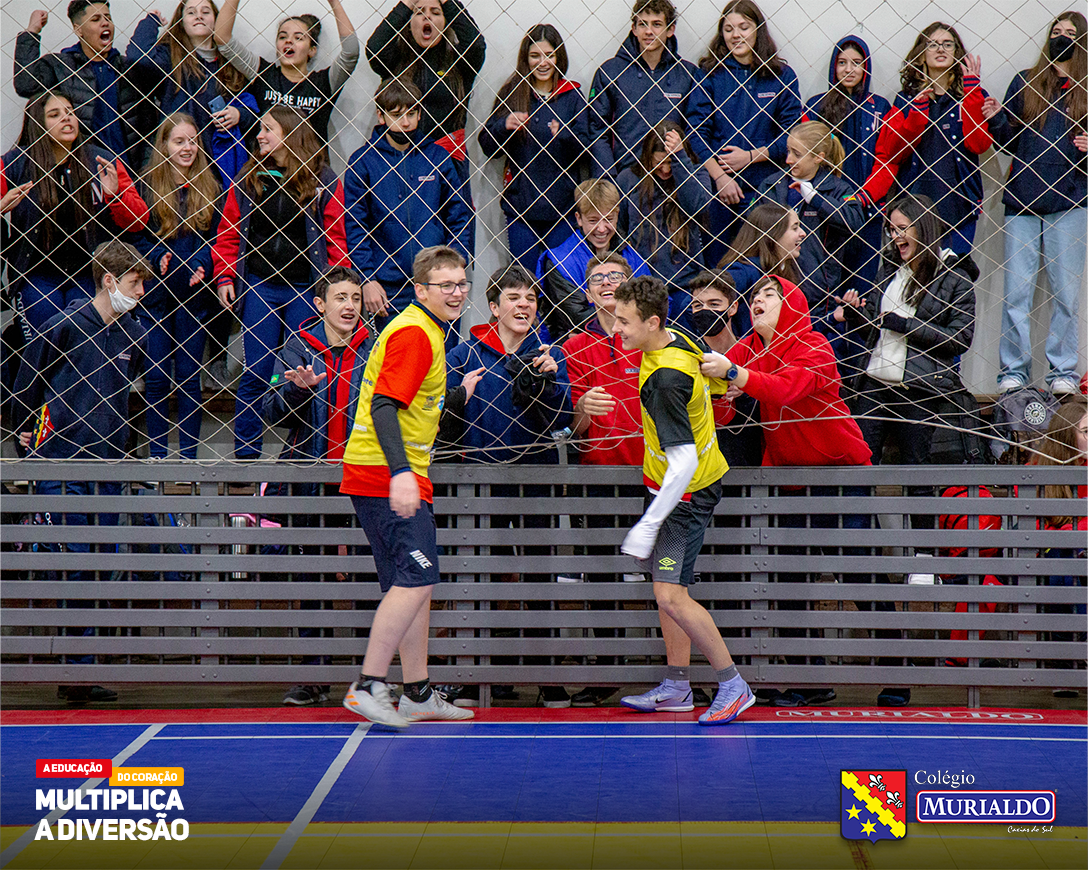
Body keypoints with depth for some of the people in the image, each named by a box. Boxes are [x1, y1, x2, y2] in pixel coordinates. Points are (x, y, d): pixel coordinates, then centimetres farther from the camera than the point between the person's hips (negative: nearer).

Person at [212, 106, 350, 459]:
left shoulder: (324, 182, 2)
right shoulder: (247, 179, 8)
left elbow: (335, 239, 3)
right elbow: (228, 232, 12)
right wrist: (224, 277, 2)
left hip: (306, 291, -2)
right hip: (259, 287, 2)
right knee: (255, 374, 2)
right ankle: (245, 453, 9)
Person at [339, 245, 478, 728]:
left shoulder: (428, 333, 18)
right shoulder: (414, 333, -14)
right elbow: (384, 407, -23)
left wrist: (459, 395, 38)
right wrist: (401, 472, -33)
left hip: (397, 476, 11)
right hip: (385, 475, -11)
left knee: (414, 582, 13)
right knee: (415, 579, -15)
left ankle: (419, 695, 19)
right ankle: (368, 685, -14)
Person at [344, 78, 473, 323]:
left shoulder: (437, 157, 7)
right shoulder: (362, 162, 2)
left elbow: (459, 217, 11)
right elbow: (355, 227, 0)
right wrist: (368, 279, -8)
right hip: (387, 289, -1)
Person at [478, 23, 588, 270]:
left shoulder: (572, 95, 4)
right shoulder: (511, 93, 5)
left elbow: (584, 146, -2)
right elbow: (487, 146, 4)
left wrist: (563, 135, -22)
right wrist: (504, 125, -15)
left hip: (561, 203, 0)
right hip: (520, 201, 0)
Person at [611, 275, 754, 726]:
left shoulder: (665, 380, -30)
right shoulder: (678, 339, -3)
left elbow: (684, 463, -32)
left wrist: (649, 525, -30)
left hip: (686, 492, -10)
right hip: (670, 483, 10)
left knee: (671, 596, -14)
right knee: (666, 585, 15)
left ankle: (733, 686, -1)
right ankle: (676, 688, 24)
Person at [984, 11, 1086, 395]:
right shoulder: (1024, 83, 12)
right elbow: (1009, 141, 13)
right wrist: (996, 119, -5)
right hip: (1022, 201, 1)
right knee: (1015, 291, -1)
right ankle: (1013, 369, 5)